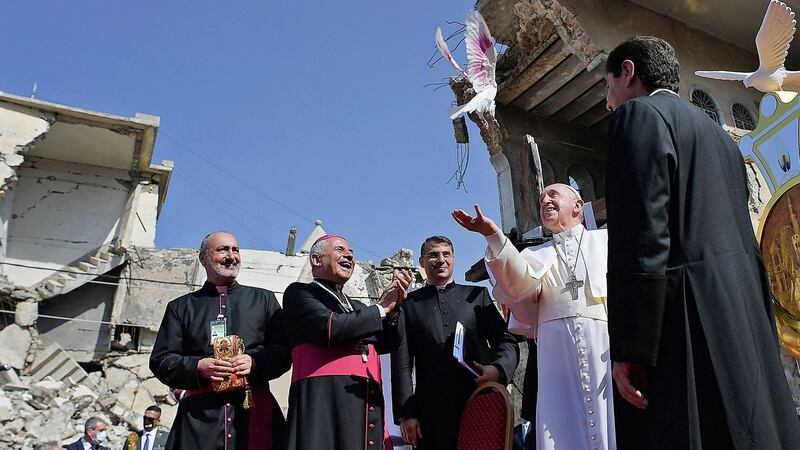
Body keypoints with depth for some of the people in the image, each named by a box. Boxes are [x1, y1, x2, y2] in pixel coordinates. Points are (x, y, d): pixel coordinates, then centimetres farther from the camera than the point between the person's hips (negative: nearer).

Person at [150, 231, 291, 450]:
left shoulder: (263, 299, 16)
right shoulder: (181, 307, 17)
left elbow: (284, 350, 10)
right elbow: (160, 360, 10)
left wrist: (255, 363, -9)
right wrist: (197, 367, -8)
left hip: (254, 410, 0)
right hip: (199, 414, 0)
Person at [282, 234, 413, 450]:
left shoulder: (357, 308, 27)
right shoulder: (300, 292, 7)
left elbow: (386, 344, 17)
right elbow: (328, 328, -11)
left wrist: (394, 305, 1)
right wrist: (381, 308, 0)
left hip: (369, 402, 6)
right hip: (324, 399, -6)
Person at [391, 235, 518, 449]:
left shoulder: (477, 295, 13)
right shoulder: (409, 304, 10)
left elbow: (506, 340, 10)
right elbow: (402, 362, 5)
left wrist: (498, 369, -12)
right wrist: (405, 414, -4)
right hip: (433, 414, -1)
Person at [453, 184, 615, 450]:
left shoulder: (607, 239, 20)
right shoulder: (538, 254, 22)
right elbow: (519, 284, 0)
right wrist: (494, 234, -12)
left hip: (606, 345, -1)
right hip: (557, 351, 1)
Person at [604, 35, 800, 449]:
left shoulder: (639, 115, -3)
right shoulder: (717, 133, 23)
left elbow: (641, 235, -16)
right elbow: (744, 239, 21)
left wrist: (628, 350, -17)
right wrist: (757, 332, 23)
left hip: (691, 327, -9)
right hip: (744, 321, 9)